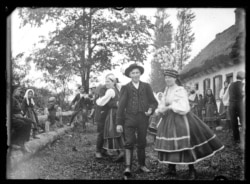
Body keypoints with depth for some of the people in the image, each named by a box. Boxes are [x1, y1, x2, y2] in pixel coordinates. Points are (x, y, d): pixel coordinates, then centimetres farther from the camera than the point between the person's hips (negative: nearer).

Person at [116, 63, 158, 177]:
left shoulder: (146, 87, 10)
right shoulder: (125, 88, 4)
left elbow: (153, 101, 13)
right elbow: (121, 106, 2)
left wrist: (151, 109, -10)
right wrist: (119, 123, -2)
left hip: (143, 118, 2)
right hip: (130, 118, -2)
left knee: (142, 143, 11)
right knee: (129, 142, -11)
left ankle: (142, 165, 24)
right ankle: (128, 168, -10)